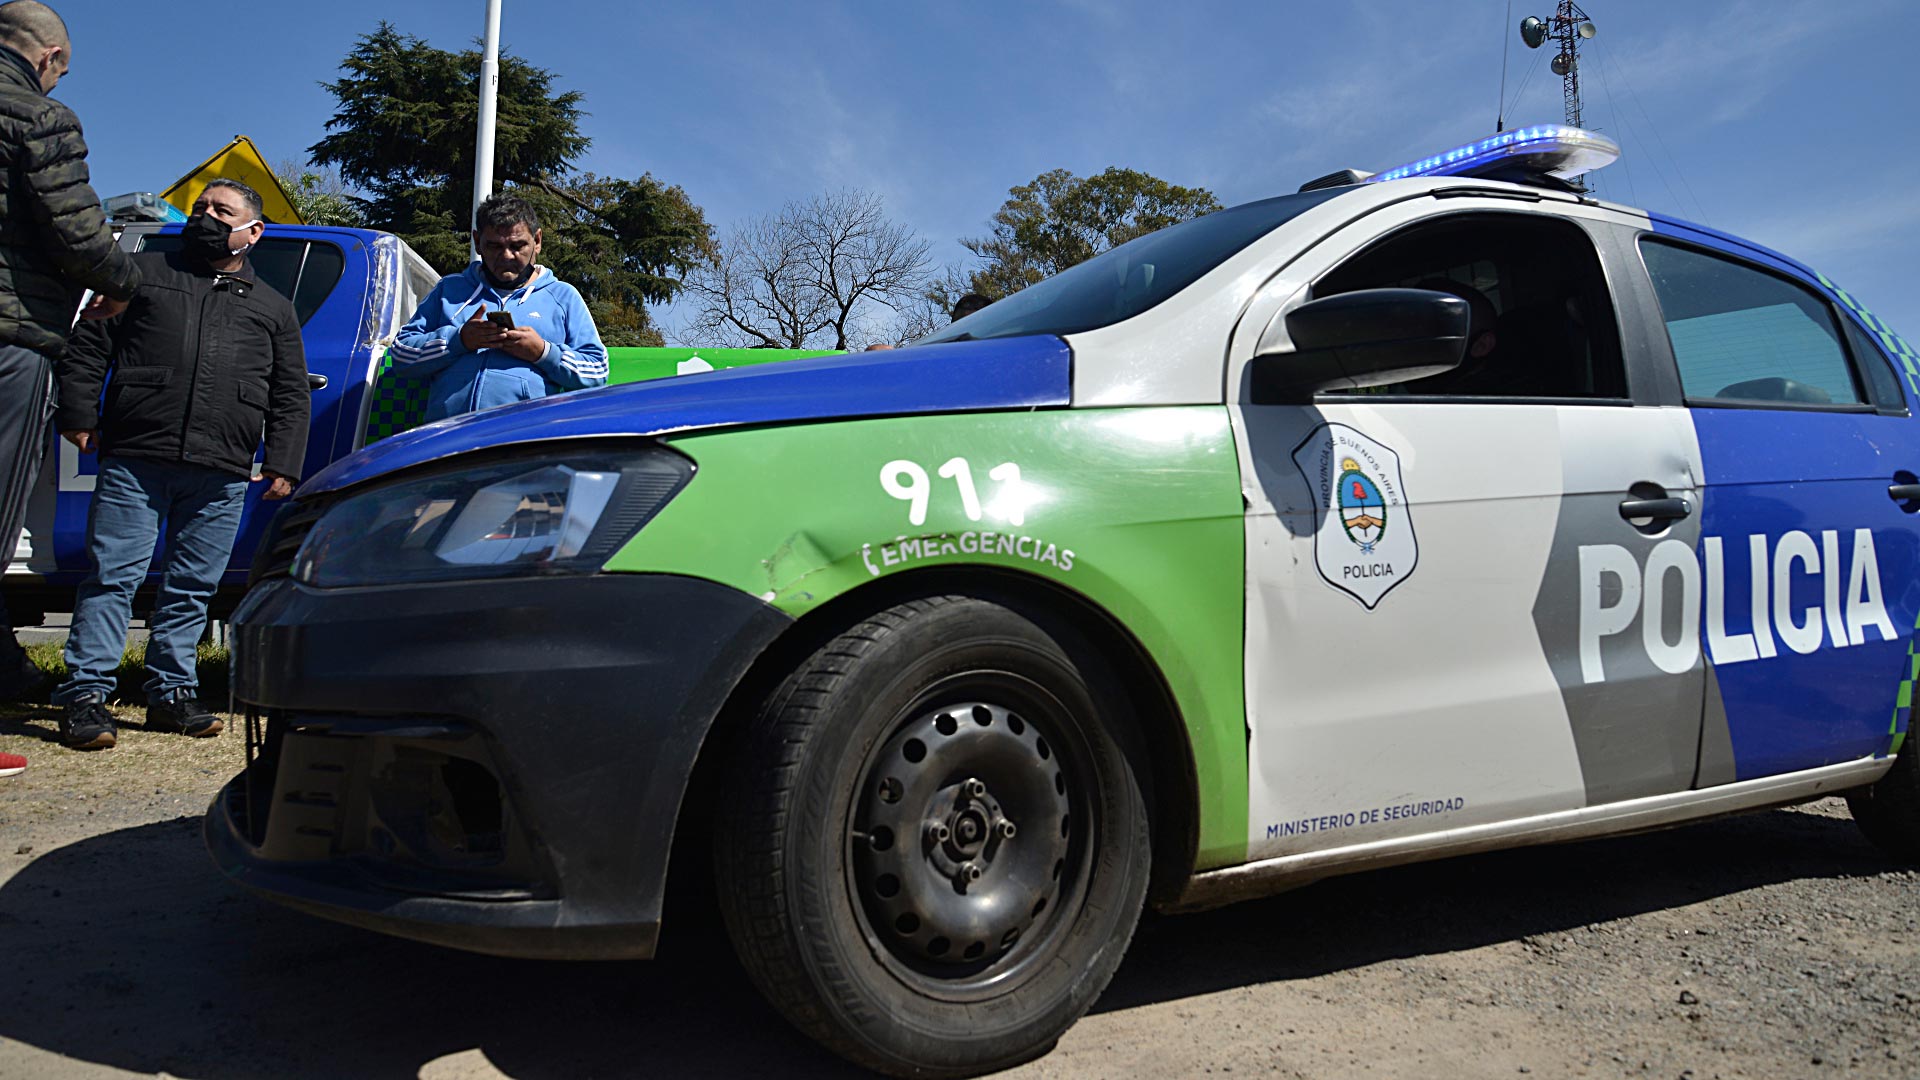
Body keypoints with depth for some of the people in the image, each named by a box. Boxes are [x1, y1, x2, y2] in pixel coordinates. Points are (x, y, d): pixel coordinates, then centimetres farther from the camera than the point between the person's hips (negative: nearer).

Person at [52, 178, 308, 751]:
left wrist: (284, 465, 6)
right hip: (133, 459, -1)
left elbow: (291, 396, 16)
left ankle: (172, 693, 15)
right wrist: (79, 415, 2)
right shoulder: (145, 272, 16)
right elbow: (87, 347, 13)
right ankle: (86, 695, 0)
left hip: (221, 474, 1)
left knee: (193, 586, 5)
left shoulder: (273, 309, 18)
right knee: (113, 575, -4)